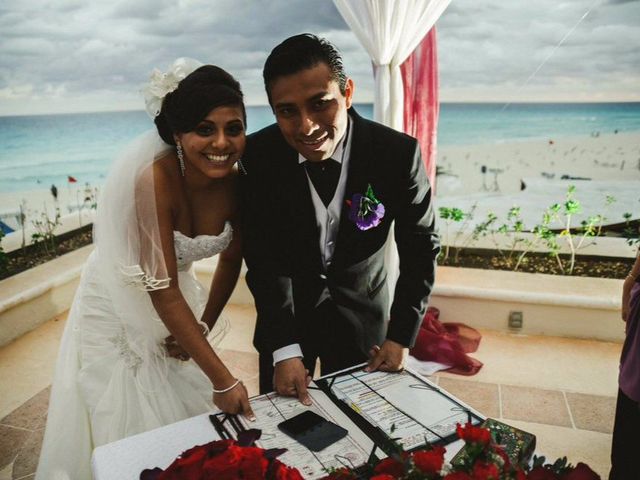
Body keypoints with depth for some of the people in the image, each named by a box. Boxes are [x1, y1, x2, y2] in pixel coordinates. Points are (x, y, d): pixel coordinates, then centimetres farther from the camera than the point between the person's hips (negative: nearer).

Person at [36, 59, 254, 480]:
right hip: (119, 314, -5)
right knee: (133, 433, 10)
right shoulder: (154, 179, -32)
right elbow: (163, 293, -32)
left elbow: (231, 259, 0)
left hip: (175, 307, 5)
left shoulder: (235, 181, -16)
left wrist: (204, 326, -2)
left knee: (195, 420, 20)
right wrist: (223, 379, -29)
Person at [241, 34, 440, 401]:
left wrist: (402, 337, -9)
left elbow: (421, 247, -10)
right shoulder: (258, 157, -20)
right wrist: (285, 350, -22)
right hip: (284, 308, 1)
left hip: (362, 310, 0)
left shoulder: (398, 154, -22)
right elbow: (263, 258, -15)